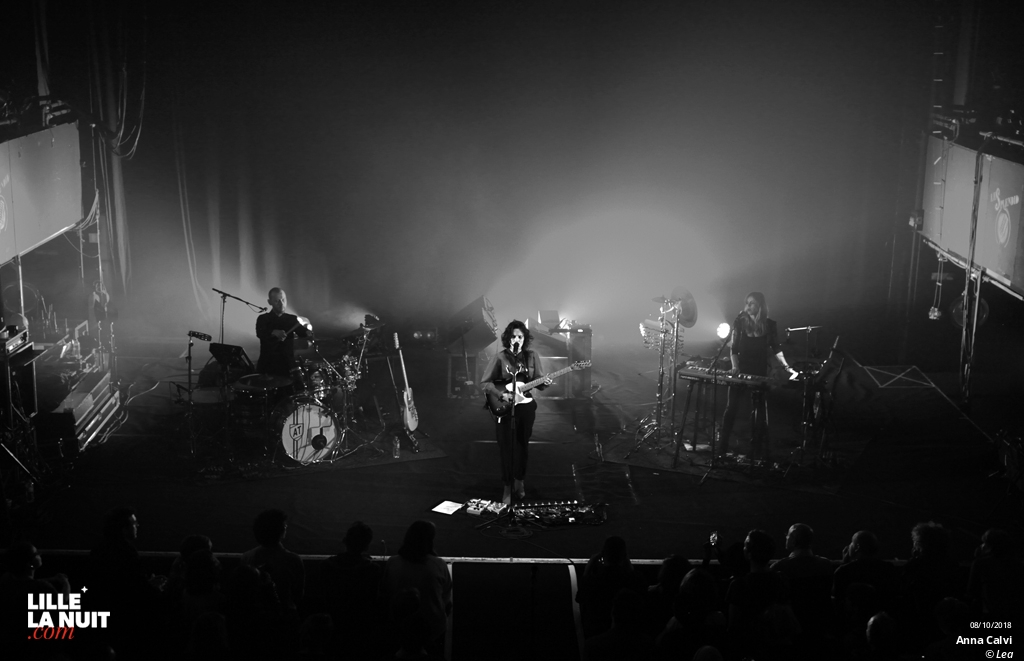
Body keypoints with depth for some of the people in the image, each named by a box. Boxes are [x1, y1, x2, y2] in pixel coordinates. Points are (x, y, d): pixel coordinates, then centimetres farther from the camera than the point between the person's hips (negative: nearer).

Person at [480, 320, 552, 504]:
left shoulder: (532, 356, 2)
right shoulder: (500, 357, -6)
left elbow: (538, 380, 6)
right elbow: (485, 382, -5)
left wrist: (544, 383, -17)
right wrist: (501, 394, -18)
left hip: (525, 407, 3)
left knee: (522, 446, 12)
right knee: (507, 448, -1)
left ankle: (519, 481, 30)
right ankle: (507, 488, 7)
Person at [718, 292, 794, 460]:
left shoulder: (770, 325, 2)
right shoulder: (740, 322, 1)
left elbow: (776, 349, 6)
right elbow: (733, 348, 1)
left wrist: (786, 367, -6)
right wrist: (735, 366, -13)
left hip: (760, 373, 0)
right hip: (741, 370, 0)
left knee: (759, 410, 3)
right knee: (731, 407, -2)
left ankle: (758, 451, 9)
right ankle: (722, 447, 3)